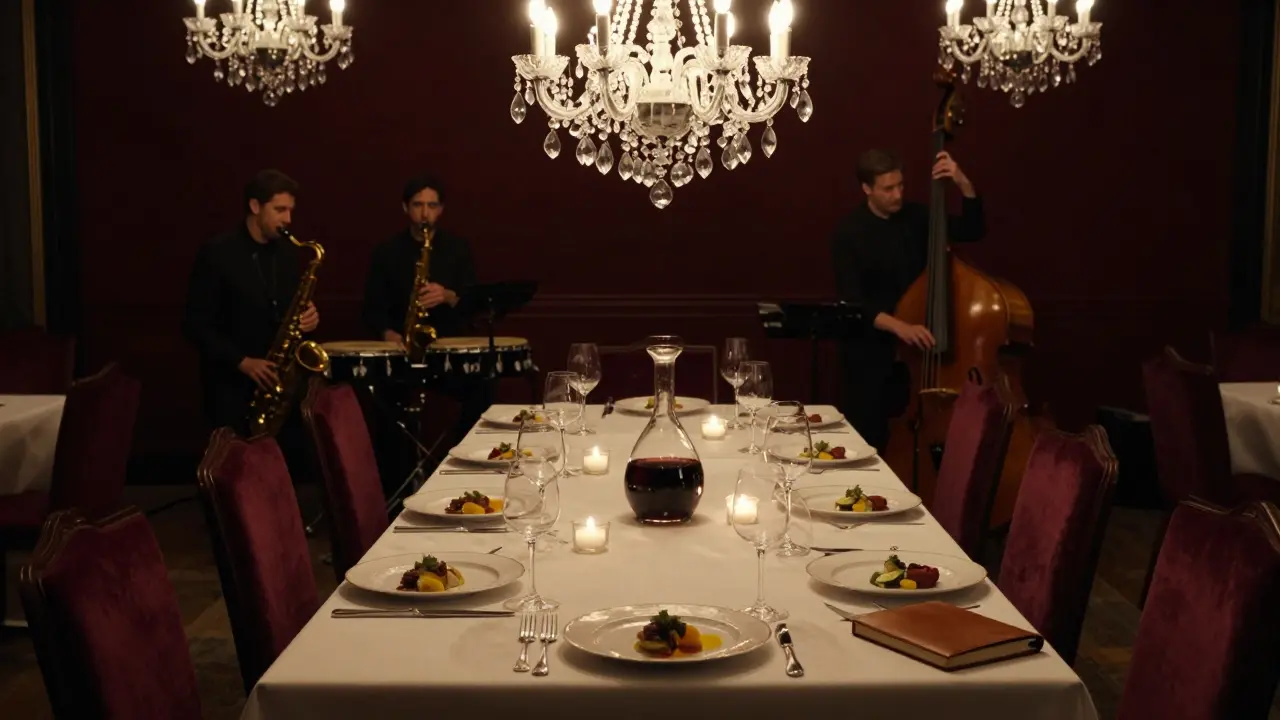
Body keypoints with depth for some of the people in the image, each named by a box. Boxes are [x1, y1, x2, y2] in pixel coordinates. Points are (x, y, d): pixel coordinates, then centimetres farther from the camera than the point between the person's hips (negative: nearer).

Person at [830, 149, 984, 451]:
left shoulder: (916, 217, 5)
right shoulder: (849, 233, -10)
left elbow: (973, 231, 4)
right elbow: (852, 301, -18)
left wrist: (963, 184, -12)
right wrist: (898, 326, -33)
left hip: (917, 345, 4)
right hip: (871, 352, -3)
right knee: (868, 440, -3)